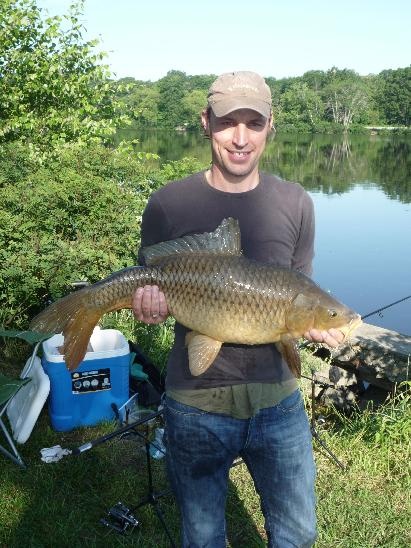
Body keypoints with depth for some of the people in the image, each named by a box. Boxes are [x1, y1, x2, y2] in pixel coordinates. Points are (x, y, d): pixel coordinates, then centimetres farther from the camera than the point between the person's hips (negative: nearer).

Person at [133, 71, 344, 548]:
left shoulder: (295, 204, -2)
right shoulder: (168, 204, -8)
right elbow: (147, 289, 0)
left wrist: (312, 324, -16)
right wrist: (150, 306, -23)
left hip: (277, 399, 2)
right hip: (196, 404, -1)